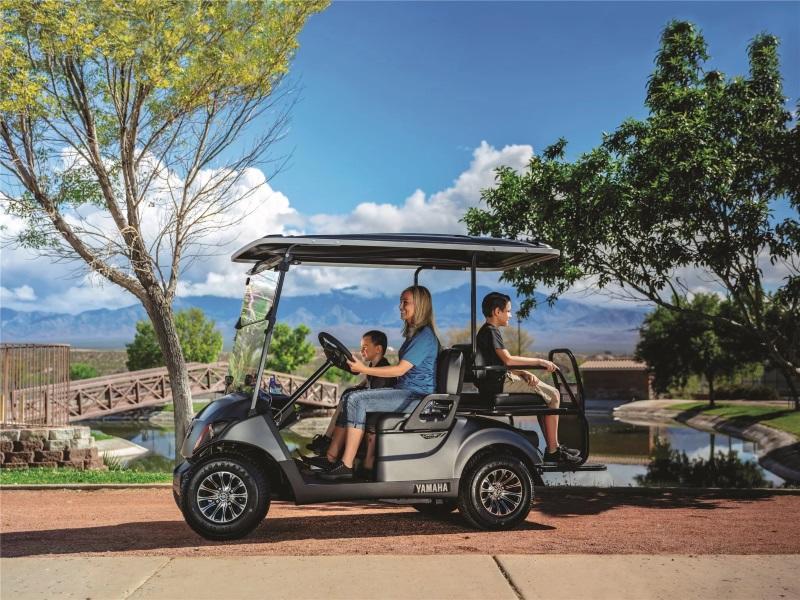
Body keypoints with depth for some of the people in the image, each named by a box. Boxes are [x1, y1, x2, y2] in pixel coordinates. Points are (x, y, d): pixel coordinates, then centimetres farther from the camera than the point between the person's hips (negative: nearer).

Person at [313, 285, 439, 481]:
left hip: (417, 396, -10)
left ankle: (346, 465, -20)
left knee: (356, 400, -22)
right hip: (404, 391, 10)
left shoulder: (425, 336, -11)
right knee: (349, 397, -2)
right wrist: (365, 370, 12)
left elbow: (400, 369, -18)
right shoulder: (414, 333, 20)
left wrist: (364, 369, -18)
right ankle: (331, 458, -8)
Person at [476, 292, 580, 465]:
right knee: (553, 395, -9)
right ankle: (552, 451, -7)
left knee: (551, 394, 19)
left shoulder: (485, 331, 20)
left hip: (499, 381, 10)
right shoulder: (491, 331, -12)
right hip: (500, 384, -10)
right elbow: (508, 360, -24)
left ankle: (553, 446, 17)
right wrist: (539, 361, -18)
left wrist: (525, 373, 1)